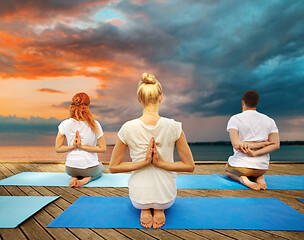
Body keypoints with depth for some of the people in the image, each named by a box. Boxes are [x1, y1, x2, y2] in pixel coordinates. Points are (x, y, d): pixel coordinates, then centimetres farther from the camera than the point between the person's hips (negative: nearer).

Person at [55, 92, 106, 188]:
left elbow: (57, 148, -5)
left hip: (71, 168, 3)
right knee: (101, 167, 35)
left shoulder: (65, 124, -13)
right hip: (91, 168, -2)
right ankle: (87, 178, 2)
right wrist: (83, 146, -14)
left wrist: (73, 146, -11)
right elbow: (103, 148, -13)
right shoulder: (94, 124, -18)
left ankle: (74, 177, 6)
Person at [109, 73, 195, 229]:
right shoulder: (174, 127, -18)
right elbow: (189, 166, -10)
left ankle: (144, 209, 8)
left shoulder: (128, 128, -18)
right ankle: (159, 209, 8)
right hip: (166, 196, 0)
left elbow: (113, 167, -8)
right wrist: (160, 163, -12)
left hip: (138, 197, 1)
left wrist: (144, 162, -12)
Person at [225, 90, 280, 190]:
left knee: (227, 170, 31)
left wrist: (264, 143, -11)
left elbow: (236, 145, -21)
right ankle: (259, 178, 3)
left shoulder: (234, 119, -9)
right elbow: (276, 145, -8)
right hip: (262, 168, 4)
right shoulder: (269, 121, 3)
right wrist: (254, 153, -15)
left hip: (240, 165, -4)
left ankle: (242, 178, -3)